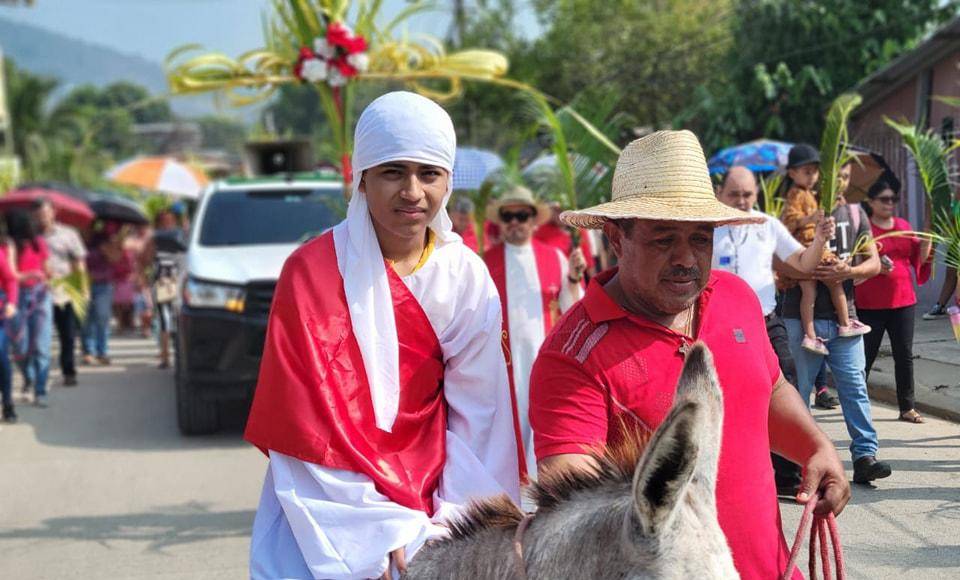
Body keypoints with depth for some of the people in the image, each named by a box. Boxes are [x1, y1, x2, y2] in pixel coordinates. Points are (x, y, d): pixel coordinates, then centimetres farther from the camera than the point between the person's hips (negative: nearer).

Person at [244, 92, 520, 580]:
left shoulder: (467, 277, -2)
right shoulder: (313, 271, -11)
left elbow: (477, 416, -2)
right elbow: (308, 427, -12)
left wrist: (457, 521, -14)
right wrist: (381, 528, -17)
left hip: (426, 511, 3)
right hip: (326, 522, -3)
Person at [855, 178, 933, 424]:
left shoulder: (904, 226, 10)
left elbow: (919, 260, 14)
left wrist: (926, 244, -4)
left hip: (903, 301, 4)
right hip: (871, 304, -4)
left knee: (904, 355, 6)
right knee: (866, 355, 3)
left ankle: (907, 407, 12)